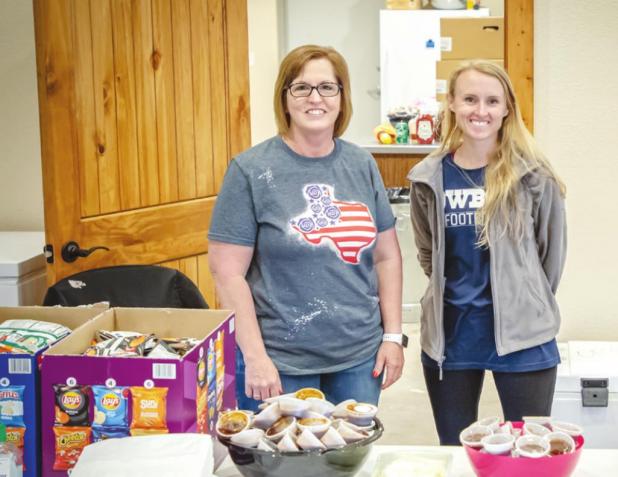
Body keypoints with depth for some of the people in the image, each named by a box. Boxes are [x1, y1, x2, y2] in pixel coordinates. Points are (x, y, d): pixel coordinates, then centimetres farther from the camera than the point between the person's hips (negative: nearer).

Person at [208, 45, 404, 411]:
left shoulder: (362, 165, 5)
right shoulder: (251, 171, -8)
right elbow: (228, 273, -10)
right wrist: (255, 358, -14)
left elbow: (387, 256, 10)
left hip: (360, 357, 4)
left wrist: (393, 335, 4)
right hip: (281, 364, -4)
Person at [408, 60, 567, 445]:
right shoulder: (430, 178, 1)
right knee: (454, 455, 14)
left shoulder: (533, 175, -7)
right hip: (449, 336, 3)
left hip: (522, 336, -3)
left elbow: (553, 250, 4)